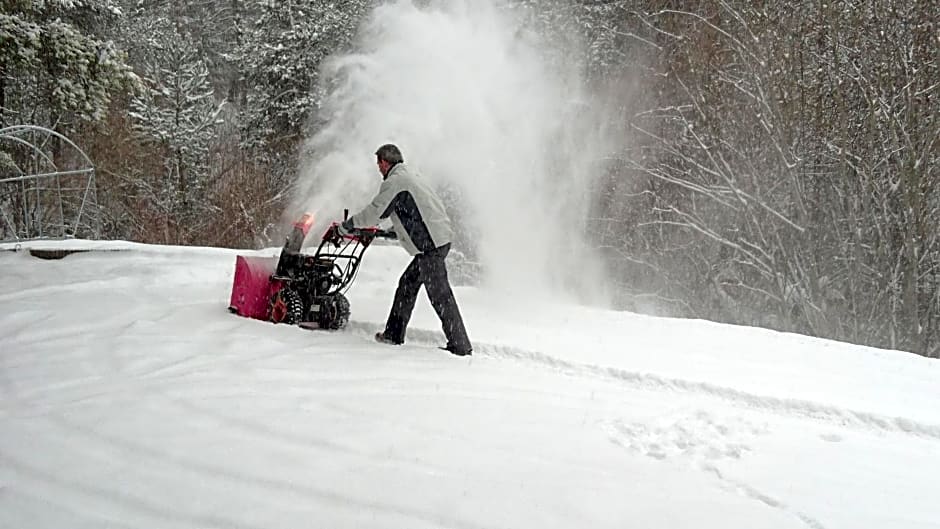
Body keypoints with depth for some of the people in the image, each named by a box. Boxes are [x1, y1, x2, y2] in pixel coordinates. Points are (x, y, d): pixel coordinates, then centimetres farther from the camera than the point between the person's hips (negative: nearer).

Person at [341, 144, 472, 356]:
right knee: (407, 284, 18)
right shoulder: (409, 175, 21)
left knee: (440, 295, -7)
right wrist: (394, 230, 33)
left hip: (430, 245, -10)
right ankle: (393, 334, 26)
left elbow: (375, 212, -9)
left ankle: (461, 346, -6)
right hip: (438, 240, 10)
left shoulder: (394, 181, -10)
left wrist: (348, 224, 5)